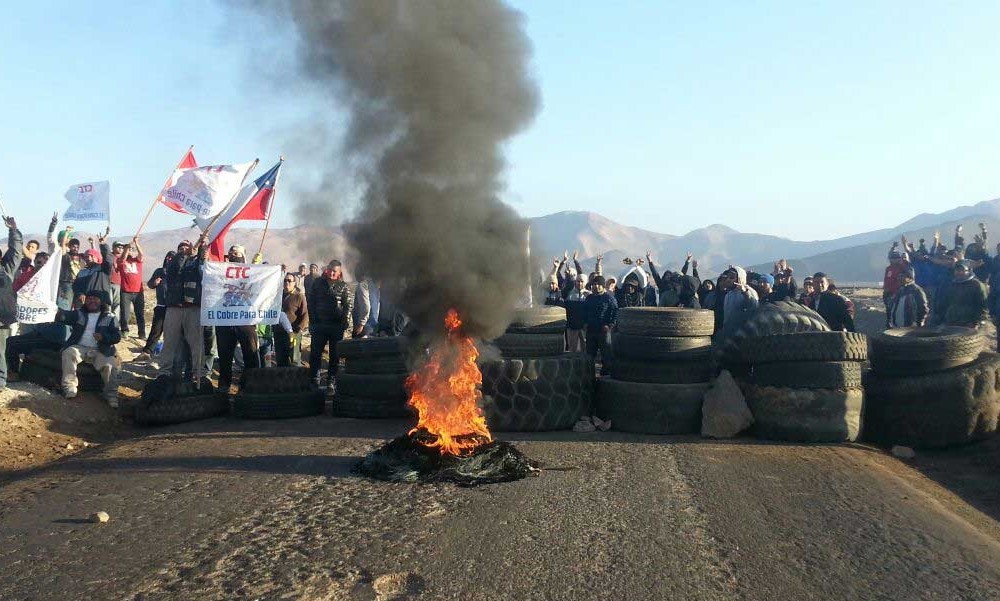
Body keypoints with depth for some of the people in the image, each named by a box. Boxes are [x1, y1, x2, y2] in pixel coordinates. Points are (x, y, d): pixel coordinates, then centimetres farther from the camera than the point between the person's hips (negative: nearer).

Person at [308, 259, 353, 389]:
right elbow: (310, 302, 9)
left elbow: (349, 305, -3)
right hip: (319, 324, 2)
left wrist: (345, 324, -14)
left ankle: (331, 381, 12)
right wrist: (312, 322, 1)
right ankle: (314, 380, 10)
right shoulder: (318, 283, 8)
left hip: (337, 326, -1)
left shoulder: (343, 286, 3)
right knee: (315, 353, 1)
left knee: (335, 355, 4)